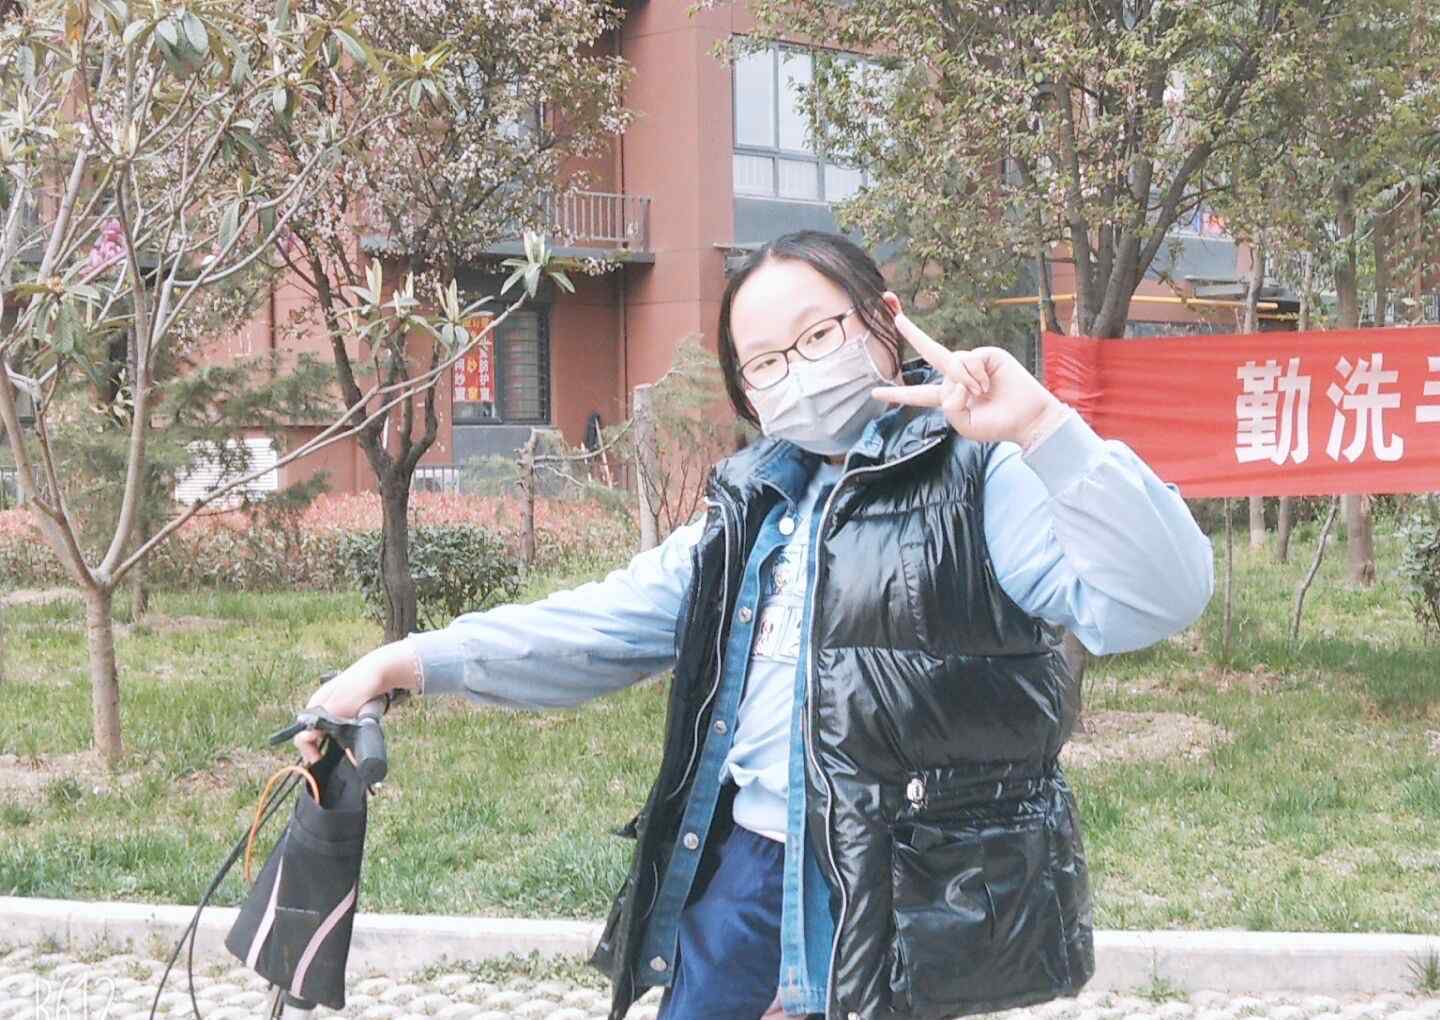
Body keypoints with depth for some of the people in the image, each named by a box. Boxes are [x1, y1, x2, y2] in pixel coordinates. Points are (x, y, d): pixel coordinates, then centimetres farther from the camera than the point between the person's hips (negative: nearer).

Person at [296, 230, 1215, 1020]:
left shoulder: (979, 472, -7)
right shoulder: (756, 503, 15)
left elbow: (1160, 598, -20)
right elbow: (605, 627, 14)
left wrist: (1046, 430, -33)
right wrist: (416, 661, 4)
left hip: (906, 894, -7)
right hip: (744, 867, 7)